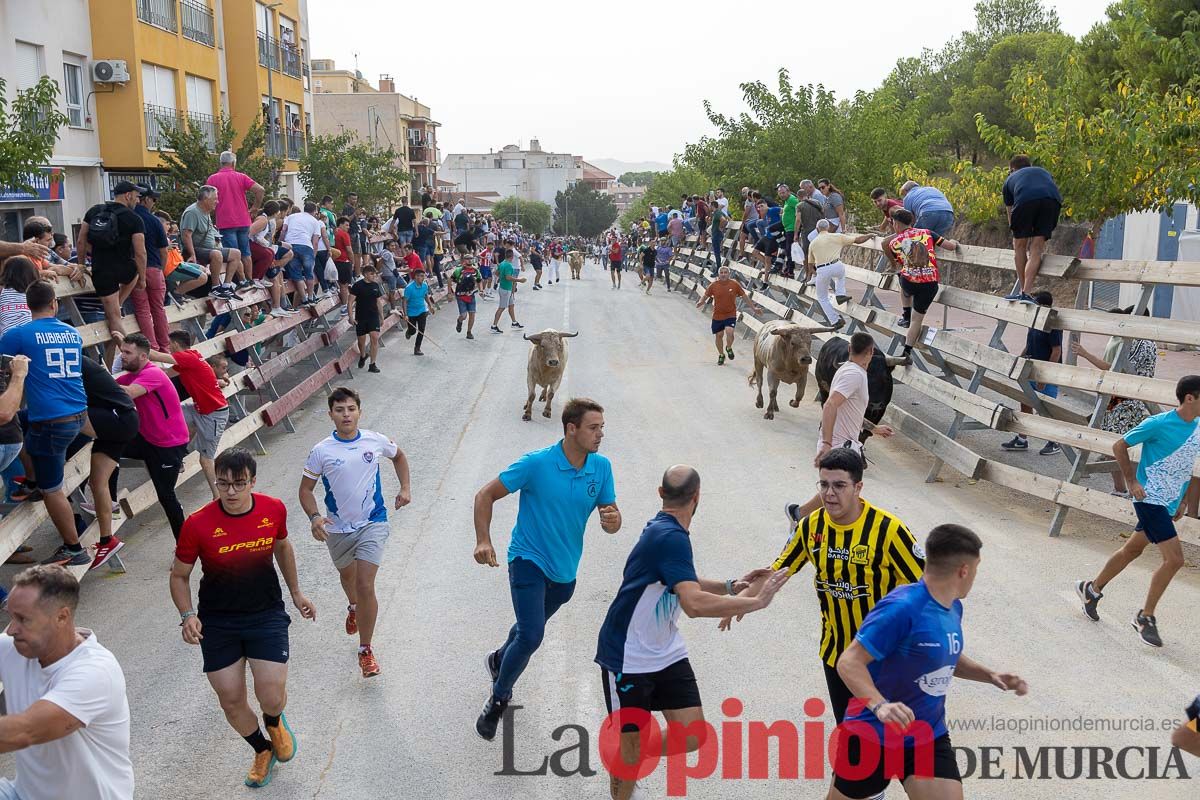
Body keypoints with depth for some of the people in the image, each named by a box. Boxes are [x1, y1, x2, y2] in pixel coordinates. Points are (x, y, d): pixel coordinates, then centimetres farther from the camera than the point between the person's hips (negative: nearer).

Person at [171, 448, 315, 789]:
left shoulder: (274, 509, -11)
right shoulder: (198, 524, -18)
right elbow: (179, 575, -3)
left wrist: (296, 592, 18)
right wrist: (187, 615, -18)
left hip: (266, 614, 0)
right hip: (217, 622, 0)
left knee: (271, 696, -8)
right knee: (231, 700, 6)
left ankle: (275, 722, 31)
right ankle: (263, 750, 36)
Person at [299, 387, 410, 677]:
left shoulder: (376, 441, -8)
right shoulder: (321, 451, -11)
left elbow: (399, 457, 14)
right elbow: (306, 489, -2)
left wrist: (405, 488, 3)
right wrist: (314, 517, -20)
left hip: (372, 523, -2)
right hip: (338, 528, 2)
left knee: (365, 585, -12)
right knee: (347, 576, 26)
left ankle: (365, 650, 2)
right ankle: (354, 608, 62)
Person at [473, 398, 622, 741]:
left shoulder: (602, 467, -7)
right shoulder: (536, 463, -21)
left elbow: (610, 515, 0)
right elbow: (485, 496, -12)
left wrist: (612, 521, -24)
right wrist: (483, 541, -22)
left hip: (565, 570, 6)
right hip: (529, 560, -5)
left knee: (531, 629, 25)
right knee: (531, 636, -19)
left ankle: (499, 660, 57)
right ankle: (497, 700, 5)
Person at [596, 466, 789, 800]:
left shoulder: (665, 530, 4)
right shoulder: (670, 537, -26)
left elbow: (683, 583, 22)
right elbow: (695, 604, -39)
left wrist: (730, 586, 9)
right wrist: (757, 601, -32)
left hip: (666, 653, 8)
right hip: (628, 659, -8)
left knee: (692, 737, 5)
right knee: (629, 743, 4)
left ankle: (626, 758, 30)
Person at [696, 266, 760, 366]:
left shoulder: (735, 284, -5)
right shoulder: (713, 285, -5)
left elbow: (745, 296, 3)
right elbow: (705, 295, 0)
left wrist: (754, 308, 4)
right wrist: (700, 302, -22)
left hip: (731, 315, -2)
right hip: (717, 315, 2)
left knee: (729, 332, -22)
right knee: (719, 335, 9)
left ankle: (729, 348, 9)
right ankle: (721, 355, 31)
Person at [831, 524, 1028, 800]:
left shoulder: (953, 608, 3)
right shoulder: (902, 608, -26)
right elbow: (848, 662, -28)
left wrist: (990, 675, 8)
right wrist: (879, 705, -43)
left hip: (929, 737, 7)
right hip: (872, 735, -7)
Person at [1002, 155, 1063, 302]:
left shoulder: (1010, 179, 35)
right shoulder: (1043, 172, 41)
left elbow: (1010, 215, 37)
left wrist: (1017, 237, 50)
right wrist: (1041, 238, 48)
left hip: (1025, 201, -2)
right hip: (1053, 200, 2)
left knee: (1020, 246, 16)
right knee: (1037, 249, 9)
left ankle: (1022, 290, 23)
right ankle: (1027, 293, 3)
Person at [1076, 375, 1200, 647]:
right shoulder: (1157, 424, -18)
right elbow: (1119, 446, -7)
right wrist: (1132, 481, -10)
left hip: (1169, 502, 8)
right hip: (1150, 499, -8)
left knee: (1133, 549, 18)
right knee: (1174, 559, -13)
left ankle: (1091, 589, 36)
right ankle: (1145, 617, 2)